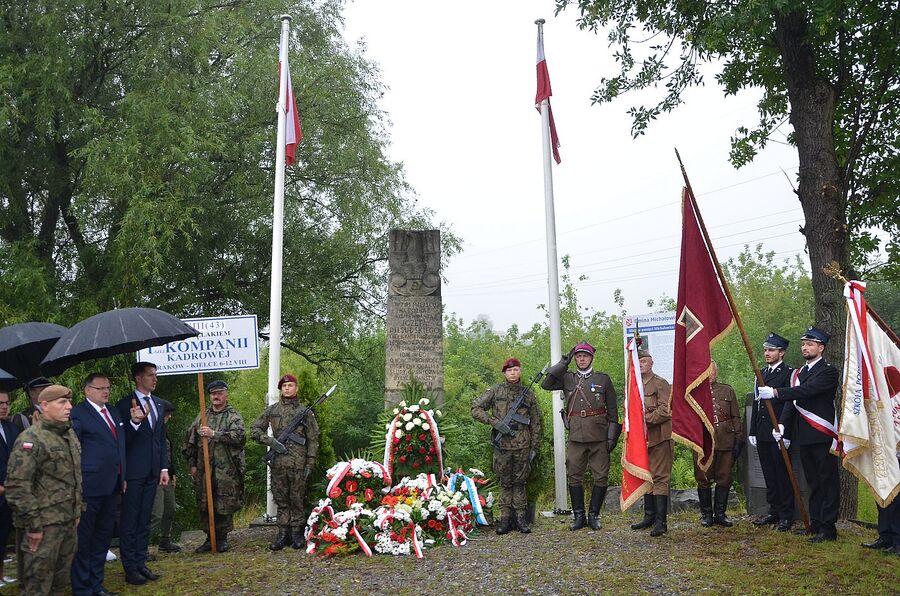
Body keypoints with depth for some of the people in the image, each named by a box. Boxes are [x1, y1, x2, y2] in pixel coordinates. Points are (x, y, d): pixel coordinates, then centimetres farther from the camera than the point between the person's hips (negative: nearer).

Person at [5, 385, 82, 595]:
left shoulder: (70, 435, 12)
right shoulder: (31, 439, -15)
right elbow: (18, 485, -20)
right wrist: (32, 525, -19)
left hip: (69, 522, 8)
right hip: (43, 525, -8)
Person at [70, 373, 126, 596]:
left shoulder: (113, 412, 15)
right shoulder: (78, 413, -8)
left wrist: (122, 477, 16)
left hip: (112, 486, 8)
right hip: (90, 486, -8)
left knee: (103, 536, 16)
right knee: (84, 538, 2)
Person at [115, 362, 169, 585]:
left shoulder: (157, 403, 11)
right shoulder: (125, 404, -9)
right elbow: (122, 440, -13)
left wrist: (164, 468, 10)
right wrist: (134, 422, -32)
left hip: (152, 472, 6)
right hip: (133, 472, -6)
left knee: (144, 521, 13)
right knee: (129, 522, 3)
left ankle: (141, 563, 22)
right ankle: (130, 568, 11)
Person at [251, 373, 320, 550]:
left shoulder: (305, 411, 5)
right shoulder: (272, 410, 10)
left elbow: (313, 439, 4)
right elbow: (255, 429, 10)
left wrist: (310, 463, -2)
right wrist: (270, 441, -6)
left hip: (298, 462, -2)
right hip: (278, 462, 2)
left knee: (297, 499, 2)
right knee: (281, 499, 7)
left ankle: (297, 533, 10)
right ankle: (283, 534, 13)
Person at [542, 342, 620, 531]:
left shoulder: (603, 379, 5)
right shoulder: (567, 378, 9)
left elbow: (612, 410, 6)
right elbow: (546, 384, -6)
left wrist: (612, 436, -2)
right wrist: (564, 362, -5)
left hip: (599, 437, -1)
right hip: (576, 437, 1)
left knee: (601, 477, 1)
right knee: (574, 477, 3)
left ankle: (593, 515, 14)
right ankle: (578, 516, 14)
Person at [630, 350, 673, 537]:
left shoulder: (660, 383, -7)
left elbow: (665, 411, -15)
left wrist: (644, 419, -16)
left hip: (659, 437, -8)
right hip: (642, 438, 8)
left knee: (659, 478, -7)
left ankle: (661, 522, -5)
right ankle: (649, 516, 22)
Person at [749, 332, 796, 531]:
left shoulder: (788, 373, -7)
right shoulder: (762, 373, 16)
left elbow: (790, 404, -12)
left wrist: (785, 433, -17)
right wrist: (752, 431, 14)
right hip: (762, 434, 7)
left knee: (782, 474, 0)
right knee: (769, 475, 12)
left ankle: (786, 515, 8)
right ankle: (774, 511, 21)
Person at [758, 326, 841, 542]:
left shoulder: (828, 371, -8)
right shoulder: (799, 373, 17)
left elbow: (807, 391, -23)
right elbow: (792, 400, 12)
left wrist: (775, 392, -30)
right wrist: (782, 423, -3)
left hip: (823, 437, -8)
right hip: (804, 437, 8)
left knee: (827, 481, -3)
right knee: (813, 482, 14)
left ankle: (828, 528, 0)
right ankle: (815, 523, 22)